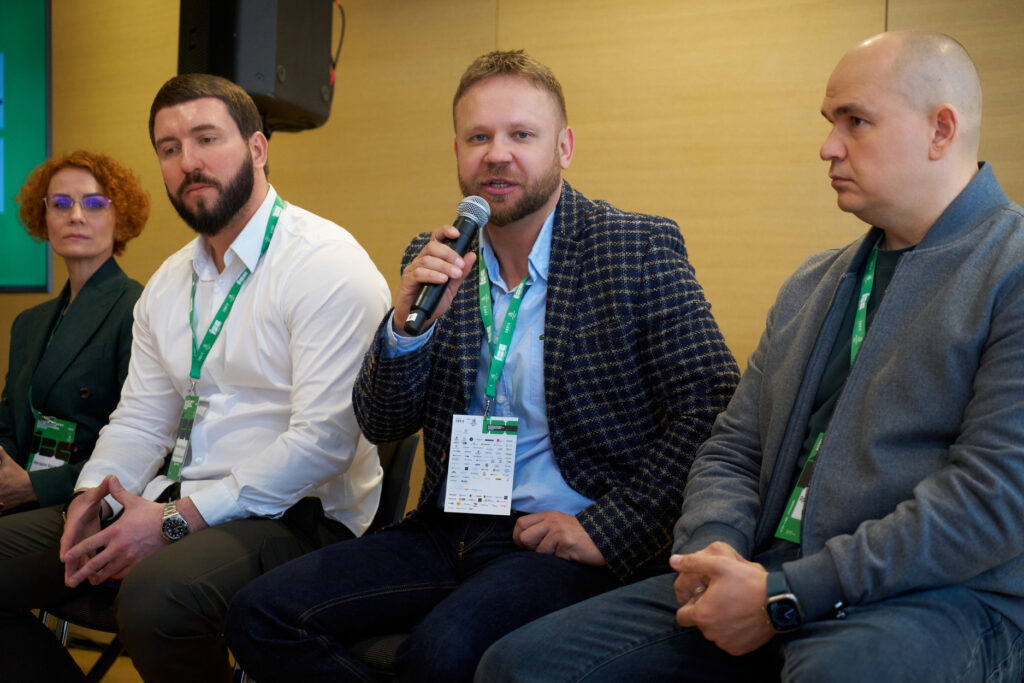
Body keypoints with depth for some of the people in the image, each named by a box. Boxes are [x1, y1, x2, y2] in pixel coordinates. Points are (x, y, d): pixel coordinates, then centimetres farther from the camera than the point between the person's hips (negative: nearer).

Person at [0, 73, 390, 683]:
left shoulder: (327, 264, -12)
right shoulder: (168, 284, 16)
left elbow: (322, 439, -20)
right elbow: (140, 421, 17)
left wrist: (178, 519, -21)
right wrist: (94, 493, -6)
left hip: (298, 514, -8)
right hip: (180, 504, 8)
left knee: (156, 594, -37)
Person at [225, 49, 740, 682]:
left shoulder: (640, 249, -4)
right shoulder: (435, 262, 9)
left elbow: (711, 410, -8)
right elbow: (383, 425, 9)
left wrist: (608, 532, -13)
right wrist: (408, 325, -11)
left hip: (568, 543, -5)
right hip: (451, 530, 5)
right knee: (262, 613, -11)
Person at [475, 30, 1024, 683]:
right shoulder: (810, 285, 21)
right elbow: (732, 451, 19)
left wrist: (784, 595, -17)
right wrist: (713, 552, -5)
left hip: (939, 598, -6)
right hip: (764, 582, 6)